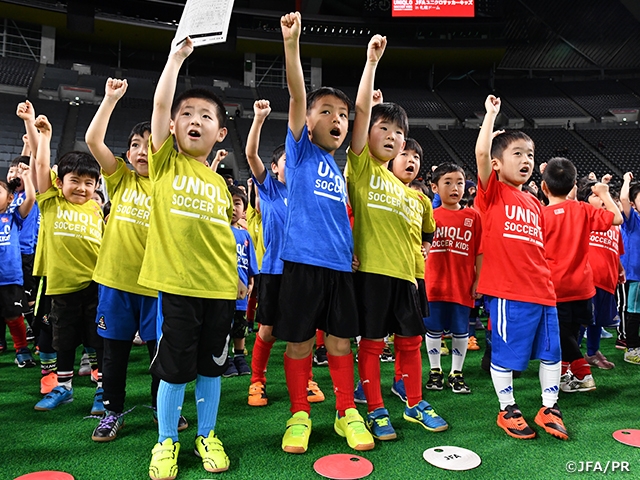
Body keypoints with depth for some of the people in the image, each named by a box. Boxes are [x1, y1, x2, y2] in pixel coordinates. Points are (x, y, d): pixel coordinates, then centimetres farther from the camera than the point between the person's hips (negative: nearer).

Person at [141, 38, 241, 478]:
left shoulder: (219, 183, 12)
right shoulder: (166, 162, 3)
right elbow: (160, 103, -7)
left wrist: (236, 277, 15)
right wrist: (178, 55, -2)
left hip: (219, 289, 4)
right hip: (177, 285, -3)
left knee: (211, 365, 13)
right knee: (174, 368, 5)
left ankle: (208, 436, 30)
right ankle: (167, 442, 25)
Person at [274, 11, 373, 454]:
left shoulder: (339, 168, 17)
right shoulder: (301, 151, 3)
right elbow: (297, 95, -10)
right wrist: (292, 43, -20)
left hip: (340, 265, 5)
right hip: (303, 261, -4)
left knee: (341, 340, 10)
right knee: (300, 342, 4)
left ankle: (347, 413, 24)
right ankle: (299, 416, 21)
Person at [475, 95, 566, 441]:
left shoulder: (534, 204, 16)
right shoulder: (493, 192, -2)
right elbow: (481, 152, -18)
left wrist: (548, 281, 15)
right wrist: (491, 113, -7)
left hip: (543, 291, 7)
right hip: (508, 292, -7)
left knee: (551, 351, 14)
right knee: (506, 354, 4)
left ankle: (549, 408, 32)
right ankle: (508, 411, 23)